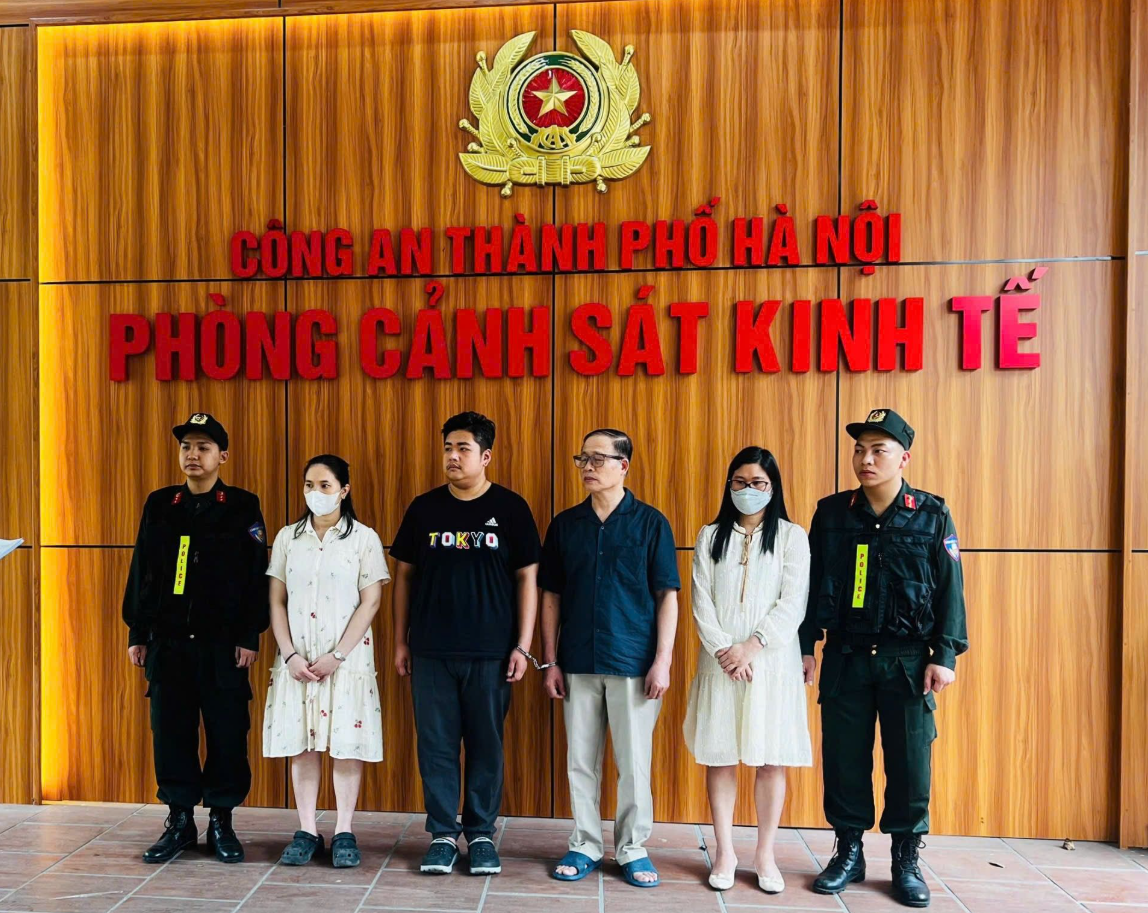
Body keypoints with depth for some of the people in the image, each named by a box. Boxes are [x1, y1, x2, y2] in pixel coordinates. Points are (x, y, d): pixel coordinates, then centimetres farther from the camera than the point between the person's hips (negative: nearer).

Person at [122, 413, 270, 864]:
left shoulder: (243, 506, -2)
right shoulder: (159, 504, 8)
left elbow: (256, 576, -4)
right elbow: (141, 571, 10)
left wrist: (250, 636, -8)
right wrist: (137, 633, 7)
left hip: (223, 642, -3)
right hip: (167, 640, 3)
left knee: (227, 733, 2)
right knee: (170, 731, 8)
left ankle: (221, 821, 18)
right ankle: (179, 820, 23)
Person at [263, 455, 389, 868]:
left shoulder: (364, 538, -3)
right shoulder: (288, 538, 6)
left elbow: (370, 602, -7)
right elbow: (277, 601, 5)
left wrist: (337, 655, -13)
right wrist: (290, 654, -7)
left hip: (347, 658, -3)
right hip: (297, 659, 3)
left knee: (346, 742, 2)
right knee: (301, 743, 8)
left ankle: (344, 833, 14)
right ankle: (307, 831, 20)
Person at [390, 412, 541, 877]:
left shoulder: (510, 507, -1)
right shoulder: (424, 507, 5)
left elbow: (527, 578, 0)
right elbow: (404, 574, 10)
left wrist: (522, 645, -5)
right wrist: (400, 641, 7)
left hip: (490, 653, -2)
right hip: (431, 651, 2)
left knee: (486, 745, 8)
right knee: (435, 744, 7)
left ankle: (482, 834, 23)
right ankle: (443, 834, 22)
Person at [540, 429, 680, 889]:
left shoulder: (650, 523, -2)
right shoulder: (565, 524, 5)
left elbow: (667, 596, -2)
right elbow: (551, 596, 8)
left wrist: (662, 661, -7)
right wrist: (550, 660, 4)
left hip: (633, 663, -2)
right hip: (578, 664, 3)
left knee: (634, 762, 6)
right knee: (580, 761, 10)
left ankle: (632, 848, 24)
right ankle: (584, 846, 26)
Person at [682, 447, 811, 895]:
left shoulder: (792, 536, 3)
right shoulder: (710, 536, 8)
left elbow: (793, 604, -5)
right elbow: (701, 601, 1)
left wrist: (752, 646, -14)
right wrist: (724, 649, -11)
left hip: (772, 661, -1)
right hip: (720, 661, 2)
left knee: (771, 759, 4)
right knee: (719, 756, 5)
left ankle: (765, 854, 18)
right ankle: (724, 853, 17)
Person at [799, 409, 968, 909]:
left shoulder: (933, 515, -2)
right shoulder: (831, 512, 2)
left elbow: (950, 589, 0)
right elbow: (812, 584, 5)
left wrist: (945, 655, -5)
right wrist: (805, 647, 3)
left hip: (908, 659, -1)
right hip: (845, 657, 1)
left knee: (910, 760, 5)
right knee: (844, 756, 7)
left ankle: (907, 859, 24)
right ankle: (849, 852, 24)